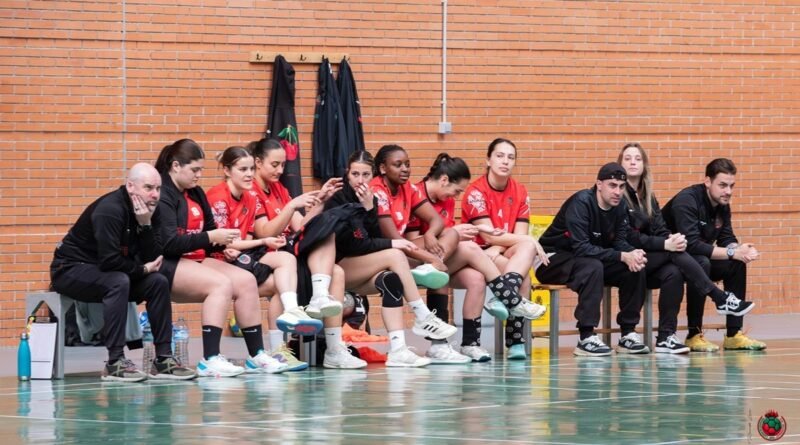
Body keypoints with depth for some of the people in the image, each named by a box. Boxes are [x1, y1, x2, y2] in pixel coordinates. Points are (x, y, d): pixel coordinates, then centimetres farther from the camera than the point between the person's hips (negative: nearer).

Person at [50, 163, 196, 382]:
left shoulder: (150, 211, 0)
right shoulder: (110, 210, -25)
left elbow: (154, 259, -8)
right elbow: (109, 261, -31)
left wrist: (145, 225, -20)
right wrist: (143, 269, -16)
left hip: (106, 272, 8)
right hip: (71, 269, -8)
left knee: (158, 282, -8)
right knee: (118, 282, -34)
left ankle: (163, 359, -6)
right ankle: (115, 363, -34)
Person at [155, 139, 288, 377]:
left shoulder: (196, 193, 15)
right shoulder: (162, 194, -13)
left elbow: (209, 230, 20)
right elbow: (168, 243, -21)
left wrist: (223, 243, -3)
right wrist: (211, 237, -21)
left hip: (195, 259, 9)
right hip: (167, 265, -9)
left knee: (246, 280, -8)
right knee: (221, 283, -29)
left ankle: (256, 355, -7)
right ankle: (210, 360, -35)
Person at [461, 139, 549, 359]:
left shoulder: (520, 192, 6)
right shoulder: (475, 191, -9)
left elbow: (520, 235, -1)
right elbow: (489, 236, -17)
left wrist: (497, 249, -20)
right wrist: (530, 240, -19)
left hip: (504, 254, 4)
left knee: (527, 248, -29)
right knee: (525, 259, -30)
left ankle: (503, 299, -40)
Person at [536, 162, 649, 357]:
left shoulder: (620, 207, -1)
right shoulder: (581, 202, -24)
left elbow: (620, 241, -3)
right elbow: (580, 247, -32)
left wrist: (634, 254, -28)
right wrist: (622, 256, -35)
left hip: (593, 260, 7)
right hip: (553, 260, -7)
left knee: (637, 270, -11)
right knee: (592, 266, -36)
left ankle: (628, 334, -4)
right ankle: (586, 338, -35)